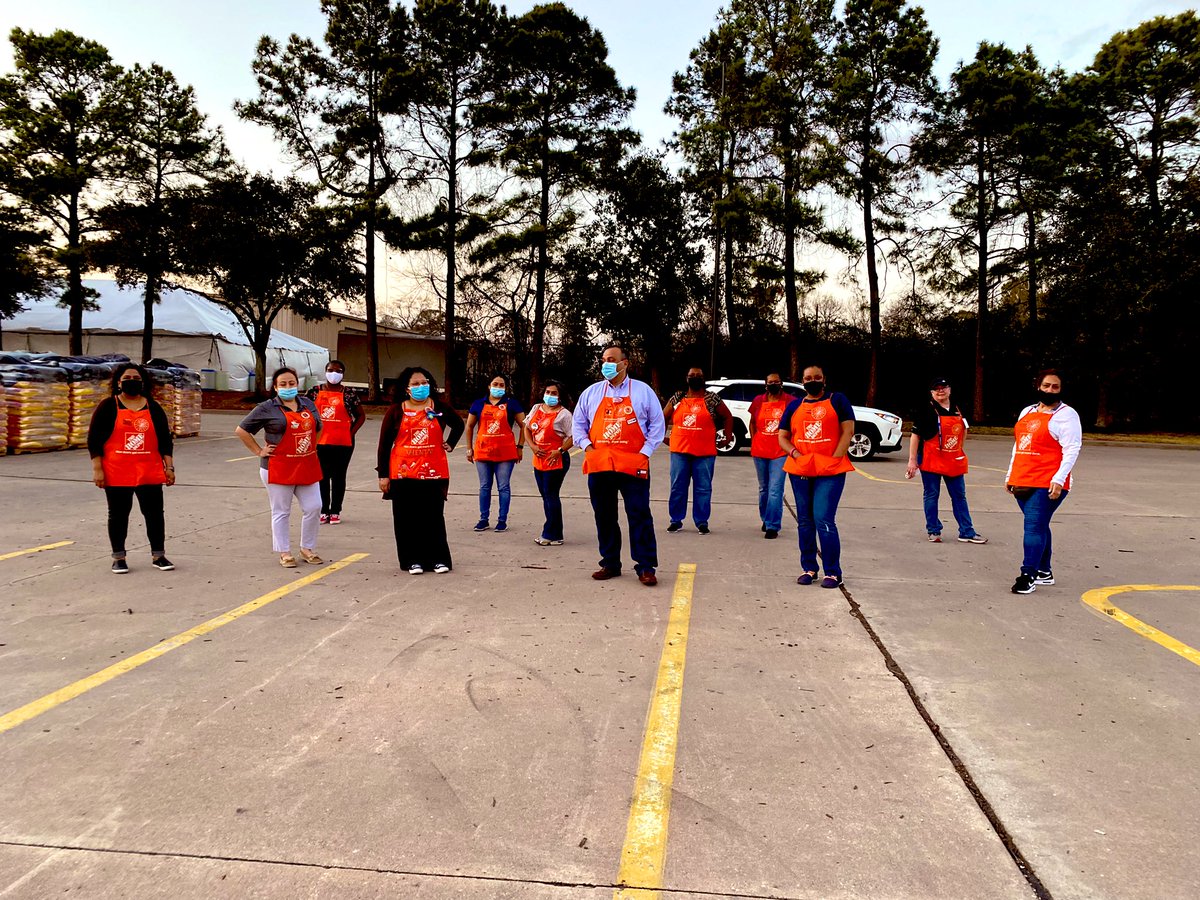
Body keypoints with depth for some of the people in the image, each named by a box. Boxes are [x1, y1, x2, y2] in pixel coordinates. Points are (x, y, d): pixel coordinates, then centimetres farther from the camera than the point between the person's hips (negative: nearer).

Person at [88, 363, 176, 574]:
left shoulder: (153, 408, 7)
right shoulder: (108, 406, 0)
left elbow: (165, 440, 8)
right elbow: (94, 439, -2)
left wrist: (169, 466, 2)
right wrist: (97, 469, -7)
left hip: (149, 474, 2)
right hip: (117, 474, -2)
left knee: (154, 513, 4)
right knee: (118, 515, 7)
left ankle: (158, 556, 14)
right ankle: (118, 558, 18)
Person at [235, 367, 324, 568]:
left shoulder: (308, 404, 9)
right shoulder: (267, 408, -5)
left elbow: (317, 429, 26)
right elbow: (241, 430, -1)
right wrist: (259, 451, -5)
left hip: (307, 467, 5)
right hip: (278, 469, -4)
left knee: (313, 508, 4)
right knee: (281, 512, 4)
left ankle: (307, 548, 21)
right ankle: (284, 553, 16)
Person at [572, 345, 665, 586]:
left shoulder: (643, 391, 5)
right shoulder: (591, 392, 12)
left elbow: (657, 424, 5)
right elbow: (578, 424, 17)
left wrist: (645, 452, -4)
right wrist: (587, 447, 1)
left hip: (633, 466, -3)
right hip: (599, 466, 3)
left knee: (640, 517, -3)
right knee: (604, 517, 9)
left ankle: (645, 567, 3)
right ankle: (610, 564, 21)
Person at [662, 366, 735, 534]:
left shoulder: (712, 399, 2)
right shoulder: (677, 398, 9)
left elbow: (728, 417, 10)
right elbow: (663, 417, 17)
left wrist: (728, 438, 6)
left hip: (704, 452, -2)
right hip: (679, 451, 2)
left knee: (703, 488, 2)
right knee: (677, 487, 5)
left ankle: (702, 522, 12)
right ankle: (676, 521, 15)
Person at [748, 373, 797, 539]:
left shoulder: (790, 401, -4)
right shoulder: (758, 401, 5)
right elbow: (752, 423, 16)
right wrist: (753, 442, 7)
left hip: (780, 452, -4)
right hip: (760, 452, 4)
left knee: (775, 490, -11)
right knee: (764, 488, 16)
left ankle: (772, 526, -9)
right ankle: (765, 519, 34)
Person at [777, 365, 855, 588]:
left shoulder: (837, 400, 4)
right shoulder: (794, 406, 14)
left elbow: (848, 431, -2)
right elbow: (782, 437, 13)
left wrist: (834, 459, -12)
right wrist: (796, 455, -6)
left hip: (830, 471, -4)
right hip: (800, 471, 4)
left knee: (824, 520, -11)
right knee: (805, 521, 8)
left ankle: (833, 572, -2)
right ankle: (808, 568, 19)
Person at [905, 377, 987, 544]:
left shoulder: (957, 410, 10)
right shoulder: (926, 410, -8)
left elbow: (964, 429, 24)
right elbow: (915, 435, -10)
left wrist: (959, 451, 15)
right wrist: (912, 460, -14)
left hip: (954, 461, 5)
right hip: (931, 460, -5)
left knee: (959, 496, 9)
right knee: (931, 495, 3)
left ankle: (966, 532, 15)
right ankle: (933, 531, 14)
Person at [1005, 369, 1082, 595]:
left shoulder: (1066, 415, -3)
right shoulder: (1027, 412, 18)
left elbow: (1072, 450, -11)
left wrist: (1059, 479, -19)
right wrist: (1011, 475, 20)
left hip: (1047, 485, -7)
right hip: (1022, 482, 7)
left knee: (1034, 527, -11)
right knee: (1038, 526, 14)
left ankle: (1028, 576, -9)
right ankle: (1044, 572, 24)